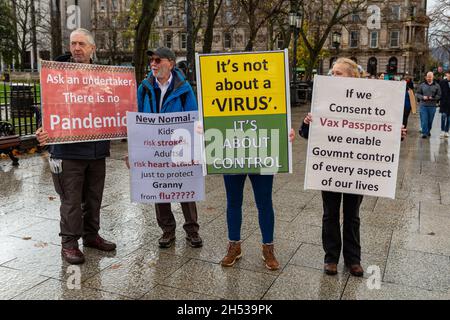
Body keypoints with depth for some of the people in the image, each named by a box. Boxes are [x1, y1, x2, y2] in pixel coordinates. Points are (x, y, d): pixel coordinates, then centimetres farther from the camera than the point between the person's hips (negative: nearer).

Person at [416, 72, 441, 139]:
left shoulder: (437, 86, 5)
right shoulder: (422, 85, 6)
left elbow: (439, 95, 1)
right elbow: (417, 94, 6)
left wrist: (432, 98, -16)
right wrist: (422, 97, -12)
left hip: (432, 106, 1)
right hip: (423, 105, 0)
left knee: (430, 120, 10)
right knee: (424, 120, -6)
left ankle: (428, 131, 29)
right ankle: (425, 133, -2)